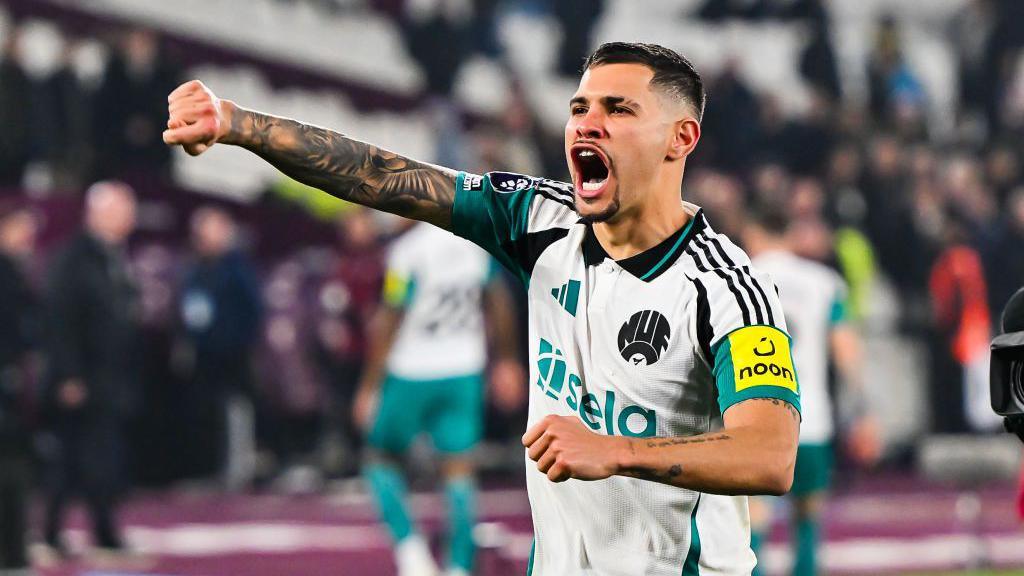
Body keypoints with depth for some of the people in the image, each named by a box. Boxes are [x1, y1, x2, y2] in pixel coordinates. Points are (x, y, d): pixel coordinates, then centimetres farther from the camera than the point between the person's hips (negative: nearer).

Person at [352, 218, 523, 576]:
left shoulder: (409, 251, -19)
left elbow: (388, 322, -14)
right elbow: (499, 302, 10)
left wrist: (370, 386, -6)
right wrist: (507, 359, 23)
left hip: (412, 372, -4)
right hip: (464, 372, 4)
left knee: (381, 456, 14)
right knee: (459, 471, 8)